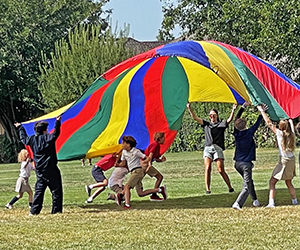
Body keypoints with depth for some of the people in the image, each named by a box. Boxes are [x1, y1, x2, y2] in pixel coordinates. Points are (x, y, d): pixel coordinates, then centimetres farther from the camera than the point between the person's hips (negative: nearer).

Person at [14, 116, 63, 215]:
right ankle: (56, 209, -1)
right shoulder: (47, 138, -9)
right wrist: (58, 122, -17)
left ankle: (34, 210, 7)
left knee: (39, 190, 11)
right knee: (56, 189, 2)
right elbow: (56, 133, -16)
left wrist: (20, 128, 39)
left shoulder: (32, 139, 8)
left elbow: (23, 138, 24)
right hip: (50, 169, -6)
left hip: (39, 170, 6)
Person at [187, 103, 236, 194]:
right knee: (207, 168, -13)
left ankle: (230, 187, 6)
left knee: (221, 170, -7)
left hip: (217, 148, -2)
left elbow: (230, 119, -3)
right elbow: (195, 117, 15)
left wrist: (233, 110, -19)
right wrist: (189, 109, 4)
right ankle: (207, 189, -13)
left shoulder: (221, 124, 13)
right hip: (208, 148, 2)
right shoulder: (206, 124, 20)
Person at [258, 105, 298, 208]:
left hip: (284, 161, -7)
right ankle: (294, 200, 26)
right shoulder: (292, 134, 2)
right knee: (288, 182, 22)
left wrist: (261, 110, -3)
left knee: (272, 182, -5)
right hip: (292, 160, 7)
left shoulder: (280, 133, -12)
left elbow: (269, 123, -9)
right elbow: (291, 122, 23)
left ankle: (271, 202, -17)